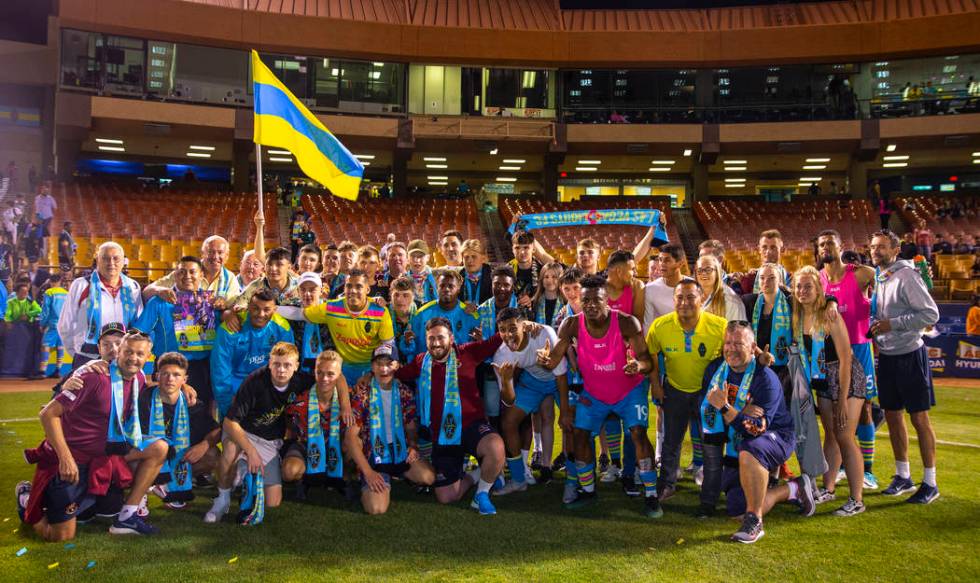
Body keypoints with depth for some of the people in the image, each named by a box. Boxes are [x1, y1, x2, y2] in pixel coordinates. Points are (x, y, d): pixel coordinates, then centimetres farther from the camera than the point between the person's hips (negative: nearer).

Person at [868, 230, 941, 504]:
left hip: (909, 356, -7)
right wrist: (874, 330, 2)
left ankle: (930, 482, 11)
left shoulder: (906, 276, -13)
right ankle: (903, 476, 25)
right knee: (892, 416, 12)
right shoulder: (875, 278, 8)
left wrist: (893, 324, -20)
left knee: (919, 418, 0)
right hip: (886, 358, 7)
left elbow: (931, 314, -18)